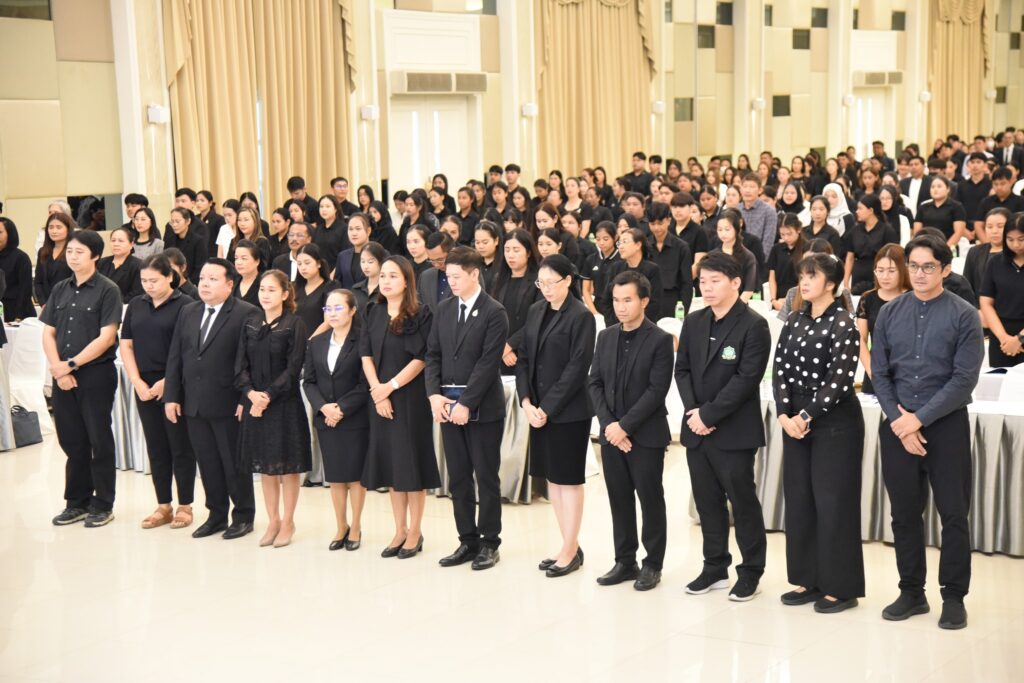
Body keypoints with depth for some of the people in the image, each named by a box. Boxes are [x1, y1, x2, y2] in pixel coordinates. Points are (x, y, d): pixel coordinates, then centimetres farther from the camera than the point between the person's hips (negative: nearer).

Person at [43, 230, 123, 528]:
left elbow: (106, 337, -13)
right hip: (62, 376, 5)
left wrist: (72, 363, -14)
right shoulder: (60, 290, 10)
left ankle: (103, 505, 12)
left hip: (96, 375, -5)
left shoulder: (107, 291, -7)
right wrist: (57, 367, -7)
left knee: (99, 440, 3)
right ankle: (77, 502, 21)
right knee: (71, 440, 10)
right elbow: (48, 333, 8)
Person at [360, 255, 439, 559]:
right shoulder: (375, 314, 8)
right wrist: (377, 391, -9)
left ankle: (415, 531, 9)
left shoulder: (420, 315, -7)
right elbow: (366, 354, 3)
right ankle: (400, 530, 17)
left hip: (411, 397, -5)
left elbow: (420, 359, -12)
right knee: (390, 462, 9)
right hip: (380, 398, 5)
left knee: (411, 461, 0)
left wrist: (391, 386, -15)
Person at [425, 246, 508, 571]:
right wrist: (434, 394, -5)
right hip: (448, 406, 6)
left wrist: (466, 404, -17)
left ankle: (489, 544, 12)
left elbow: (488, 362, -14)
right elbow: (433, 355, 9)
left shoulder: (494, 313, -9)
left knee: (486, 477, 3)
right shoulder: (443, 309, 10)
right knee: (458, 478, 10)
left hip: (482, 408, -6)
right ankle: (468, 541, 19)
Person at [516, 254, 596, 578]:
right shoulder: (536, 312, 10)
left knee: (568, 479, 0)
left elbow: (577, 368, -15)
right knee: (551, 477, 11)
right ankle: (569, 545, 20)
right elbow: (523, 358, 9)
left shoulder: (581, 317, -11)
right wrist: (527, 402, -3)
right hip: (538, 409, 7)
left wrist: (548, 408, -15)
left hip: (568, 411, -7)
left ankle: (570, 551, 8)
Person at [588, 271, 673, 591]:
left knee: (651, 499, 4)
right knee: (619, 500, 10)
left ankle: (653, 564, 14)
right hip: (611, 433, 5)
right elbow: (595, 383, 7)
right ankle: (625, 562, 20)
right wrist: (608, 423, -6)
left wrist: (625, 426, -17)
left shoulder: (660, 340, -8)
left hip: (646, 435, -5)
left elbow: (657, 390, -14)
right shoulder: (605, 337, 9)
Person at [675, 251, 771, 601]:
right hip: (697, 428, 6)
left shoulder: (753, 326, -9)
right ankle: (715, 567, 24)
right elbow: (682, 369, 11)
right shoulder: (693, 322, 11)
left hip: (734, 431, -6)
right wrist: (692, 410, -6)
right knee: (707, 501, 12)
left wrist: (709, 415, -16)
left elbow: (746, 379, -15)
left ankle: (751, 572, 15)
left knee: (743, 501, 2)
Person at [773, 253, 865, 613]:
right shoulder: (795, 320, 9)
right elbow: (781, 369, 4)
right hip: (796, 421, 6)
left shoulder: (843, 324, -10)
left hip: (835, 423, -6)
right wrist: (785, 414, -9)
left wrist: (807, 416, -17)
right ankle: (807, 579, 20)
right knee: (798, 499, 9)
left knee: (833, 502, -2)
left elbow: (839, 380, -17)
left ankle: (840, 587, 9)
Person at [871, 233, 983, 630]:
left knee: (953, 514, 2)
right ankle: (911, 593, 22)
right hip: (897, 427, 3)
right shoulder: (890, 313, 6)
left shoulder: (963, 316, -5)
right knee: (904, 513, 10)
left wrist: (918, 419, -13)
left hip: (946, 425, -3)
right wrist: (898, 421, -8)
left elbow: (965, 379, -11)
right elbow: (879, 374, 5)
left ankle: (954, 597, 14)